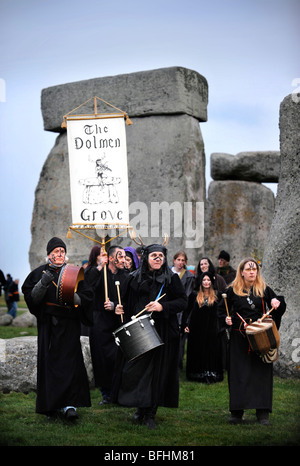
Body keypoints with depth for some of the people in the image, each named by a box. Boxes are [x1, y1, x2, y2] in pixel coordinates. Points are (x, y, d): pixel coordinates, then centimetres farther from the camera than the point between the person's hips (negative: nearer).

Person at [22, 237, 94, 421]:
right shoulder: (40, 273, 7)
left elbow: (87, 297, 5)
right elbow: (32, 298, -2)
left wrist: (73, 297, -15)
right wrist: (42, 283, -18)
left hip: (69, 323, 0)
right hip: (48, 323, 0)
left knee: (70, 361, -9)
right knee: (50, 362, -1)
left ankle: (70, 405, -11)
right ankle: (52, 405, 9)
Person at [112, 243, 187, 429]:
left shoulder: (172, 278, 2)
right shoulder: (135, 278, 9)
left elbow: (183, 301, -4)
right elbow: (128, 301, 18)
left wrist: (163, 307, -17)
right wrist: (122, 308, -3)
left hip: (162, 332, -2)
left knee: (157, 370, -1)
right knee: (135, 369, -2)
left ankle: (150, 413, 8)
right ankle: (140, 407, 16)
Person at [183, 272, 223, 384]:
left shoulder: (216, 295, 5)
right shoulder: (194, 295, 5)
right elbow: (187, 310, 6)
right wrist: (186, 324, -2)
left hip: (212, 330, 0)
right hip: (196, 330, 1)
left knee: (212, 351, -1)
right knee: (197, 352, 5)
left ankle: (211, 374, 6)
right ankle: (197, 374, 15)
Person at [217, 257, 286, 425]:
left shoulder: (264, 290, 6)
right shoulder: (232, 291, 6)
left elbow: (278, 306, 10)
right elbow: (221, 309, 14)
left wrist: (277, 302, -12)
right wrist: (226, 319, -5)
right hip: (239, 338, 0)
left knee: (261, 373, -2)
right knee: (238, 374, 0)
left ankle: (263, 413, 3)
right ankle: (237, 412, 7)